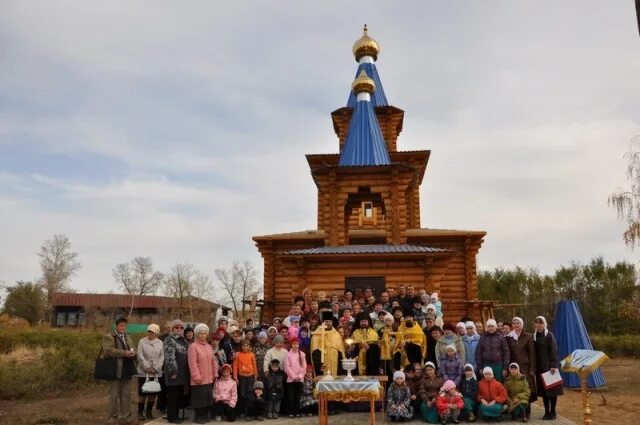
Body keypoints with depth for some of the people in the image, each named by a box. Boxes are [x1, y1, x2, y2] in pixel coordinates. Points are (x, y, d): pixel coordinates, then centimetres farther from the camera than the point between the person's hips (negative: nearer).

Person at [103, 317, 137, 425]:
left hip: (127, 370, 6)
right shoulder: (108, 337, -4)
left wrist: (133, 353, -4)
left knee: (126, 395, 11)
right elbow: (108, 350, -18)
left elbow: (133, 349, 21)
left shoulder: (128, 337, 19)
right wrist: (124, 353, -23)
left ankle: (126, 415, 18)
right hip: (115, 370, -6)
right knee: (114, 395, 0)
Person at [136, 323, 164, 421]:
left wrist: (155, 368, -11)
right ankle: (140, 412, 10)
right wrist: (147, 368, -13)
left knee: (153, 393, 7)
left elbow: (162, 357, 0)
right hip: (144, 372, -2)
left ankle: (149, 412, 18)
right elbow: (140, 356, -7)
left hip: (156, 372, 2)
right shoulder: (142, 342, -2)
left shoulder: (160, 343, 4)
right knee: (142, 393, -1)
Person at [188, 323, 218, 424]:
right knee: (199, 399, -1)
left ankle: (204, 416, 23)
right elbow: (192, 363, -16)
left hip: (208, 379, 7)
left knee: (207, 398, 11)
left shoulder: (209, 347, 13)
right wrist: (197, 377, -19)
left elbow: (213, 361, 17)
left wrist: (215, 374, 12)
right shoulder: (193, 346, -11)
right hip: (198, 380, -7)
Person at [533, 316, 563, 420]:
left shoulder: (549, 335, -6)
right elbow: (534, 352, 10)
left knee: (551, 388, 0)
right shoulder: (534, 336, 8)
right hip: (539, 366, 5)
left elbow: (554, 351, -10)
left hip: (549, 365, -5)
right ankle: (546, 412, 14)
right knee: (543, 389, 7)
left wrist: (554, 366, -17)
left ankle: (552, 412, 8)